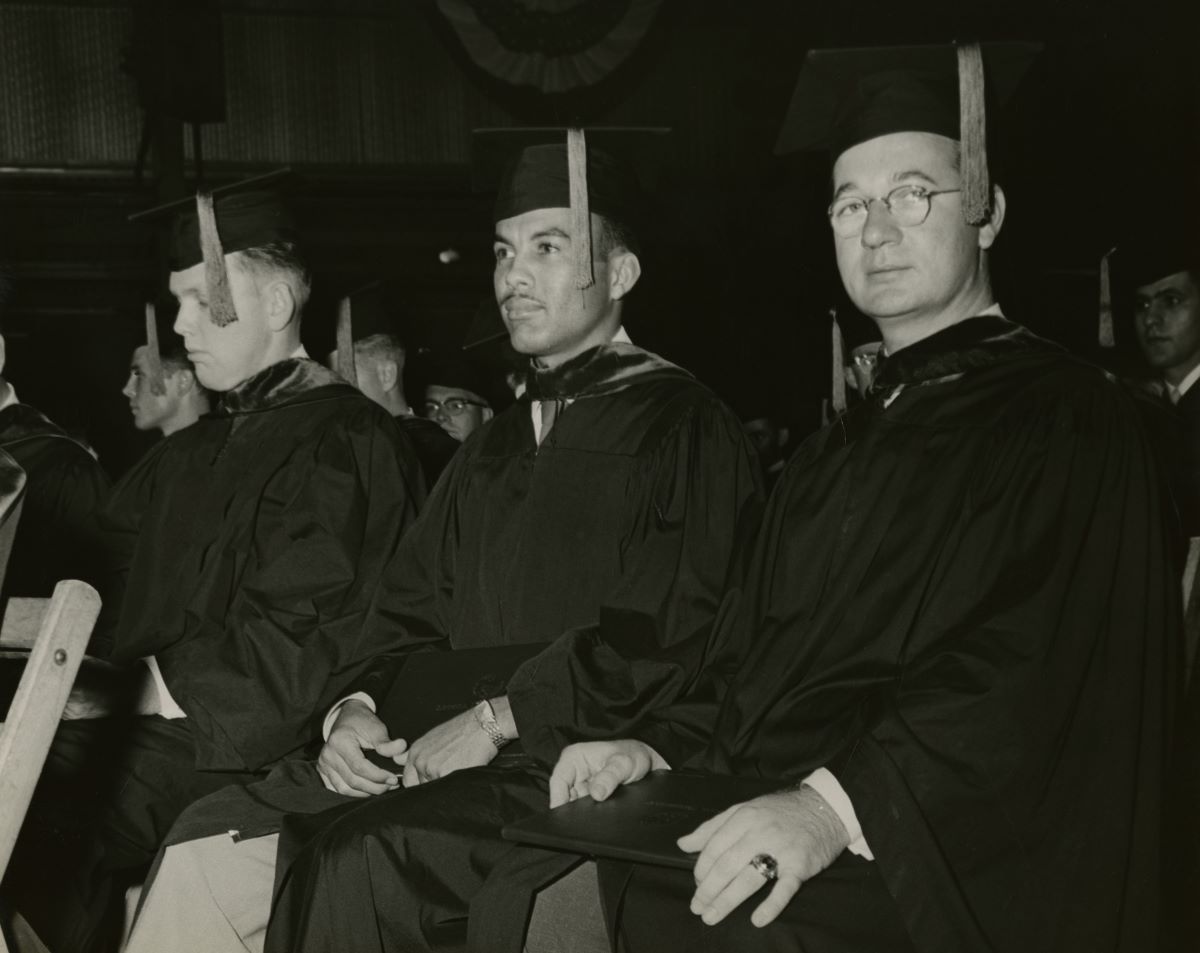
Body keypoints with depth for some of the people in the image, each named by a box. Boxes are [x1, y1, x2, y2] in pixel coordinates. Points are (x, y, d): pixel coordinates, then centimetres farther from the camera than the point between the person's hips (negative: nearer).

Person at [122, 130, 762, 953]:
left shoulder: (679, 429, -4)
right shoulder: (493, 452, 21)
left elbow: (670, 644, -14)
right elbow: (413, 615, 19)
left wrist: (498, 718, -14)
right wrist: (357, 708, -1)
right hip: (451, 753, 7)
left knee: (355, 861, -29)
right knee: (215, 842, -12)